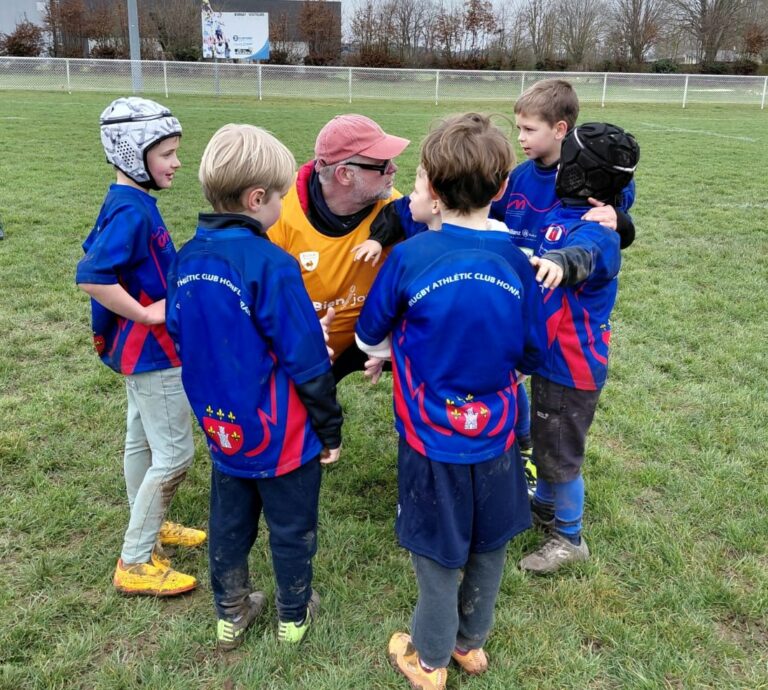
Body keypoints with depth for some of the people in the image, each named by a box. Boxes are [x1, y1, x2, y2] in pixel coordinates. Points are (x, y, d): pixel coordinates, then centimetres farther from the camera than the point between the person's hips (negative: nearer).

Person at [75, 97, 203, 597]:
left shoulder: (130, 201, 6)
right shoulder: (132, 210, -23)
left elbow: (98, 252, 17)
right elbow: (90, 276, -32)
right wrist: (147, 313, -23)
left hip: (142, 346, 10)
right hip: (153, 349, -10)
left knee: (143, 440, 21)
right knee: (175, 453, -2)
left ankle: (148, 527, 40)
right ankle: (136, 562, 11)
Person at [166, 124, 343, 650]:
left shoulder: (186, 260, -4)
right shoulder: (271, 264, -25)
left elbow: (182, 339, 8)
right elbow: (308, 363, -21)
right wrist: (331, 430, -7)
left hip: (223, 428, 6)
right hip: (281, 434, -6)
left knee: (229, 523, 23)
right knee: (292, 529, 16)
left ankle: (231, 614, 40)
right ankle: (294, 616, 36)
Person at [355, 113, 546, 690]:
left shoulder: (410, 257, -16)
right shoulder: (517, 261, -10)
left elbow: (370, 334, 0)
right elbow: (532, 356, 0)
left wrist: (383, 355, 22)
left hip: (432, 437, -2)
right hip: (495, 437, 3)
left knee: (438, 554, 14)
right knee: (489, 547, 21)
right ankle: (472, 642, 43)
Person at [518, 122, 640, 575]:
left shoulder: (594, 230, -27)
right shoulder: (567, 213, 1)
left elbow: (583, 254, -50)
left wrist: (560, 261, -69)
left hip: (572, 367, -9)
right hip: (551, 355, 9)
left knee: (560, 452, 7)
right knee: (544, 440, 25)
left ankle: (569, 539, 27)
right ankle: (545, 505, 48)